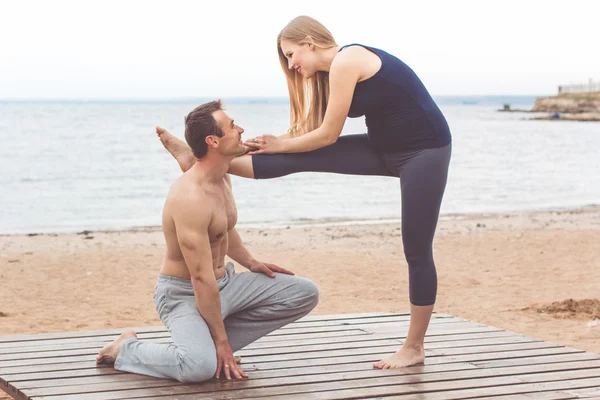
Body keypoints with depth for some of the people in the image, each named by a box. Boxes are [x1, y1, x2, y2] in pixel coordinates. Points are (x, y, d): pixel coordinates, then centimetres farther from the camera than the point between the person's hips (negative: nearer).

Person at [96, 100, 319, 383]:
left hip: (226, 282, 10)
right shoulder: (190, 197, -28)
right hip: (184, 293, -9)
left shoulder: (222, 178, 3)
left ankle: (208, 342, 3)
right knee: (201, 366, -37)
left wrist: (250, 263, 14)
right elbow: (201, 279, -27)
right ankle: (125, 349, -4)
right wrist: (221, 342, -23)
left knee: (305, 294, 3)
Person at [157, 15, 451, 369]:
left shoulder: (346, 61, -18)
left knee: (417, 249, -3)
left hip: (424, 151, -9)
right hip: (387, 149, 9)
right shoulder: (336, 69, 10)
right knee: (299, 158, 0)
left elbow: (328, 135, -16)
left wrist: (279, 145, -5)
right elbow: (311, 136, 9)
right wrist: (275, 145, 1)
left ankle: (414, 347, 6)